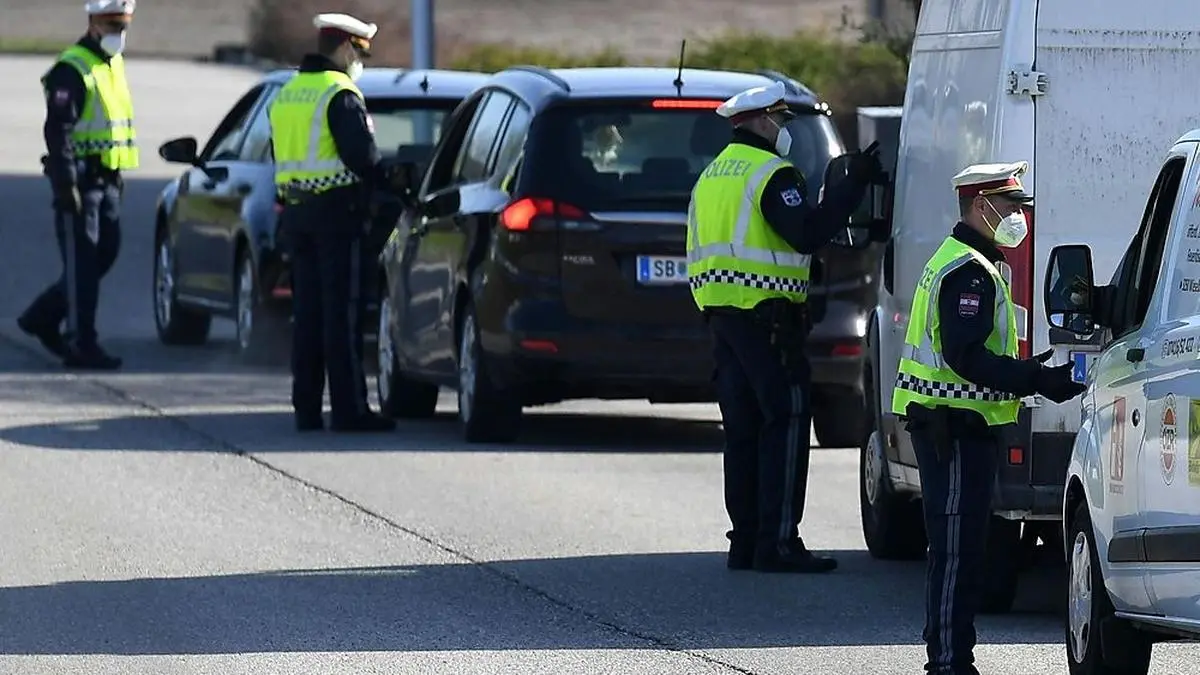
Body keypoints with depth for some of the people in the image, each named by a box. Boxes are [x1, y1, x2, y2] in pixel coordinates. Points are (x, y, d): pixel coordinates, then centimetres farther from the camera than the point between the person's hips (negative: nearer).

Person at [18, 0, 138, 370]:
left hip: (106, 180, 9)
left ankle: (42, 316, 24)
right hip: (80, 180, -9)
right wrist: (66, 184, -22)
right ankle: (81, 345, -2)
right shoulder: (72, 70, -13)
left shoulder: (114, 65, 15)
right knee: (82, 263, -6)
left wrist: (118, 176, 23)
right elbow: (57, 131, -18)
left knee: (104, 255, 11)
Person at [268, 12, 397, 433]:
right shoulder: (341, 95, -12)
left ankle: (307, 409, 11)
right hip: (338, 209, -8)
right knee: (342, 314, -6)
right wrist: (387, 179, -2)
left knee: (307, 313, 10)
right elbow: (362, 156, -18)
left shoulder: (287, 95, 16)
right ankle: (349, 410, -6)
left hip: (296, 209, 8)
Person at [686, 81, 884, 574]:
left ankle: (746, 541, 11)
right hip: (765, 314, -9)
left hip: (720, 311, 9)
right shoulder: (772, 174, -9)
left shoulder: (713, 176, 19)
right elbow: (807, 234, -22)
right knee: (786, 423, -7)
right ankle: (778, 543, -12)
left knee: (742, 429, 11)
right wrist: (854, 186, -17)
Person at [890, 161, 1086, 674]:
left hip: (955, 425, 11)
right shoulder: (970, 272, -15)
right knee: (957, 550, -10)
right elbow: (967, 358, -24)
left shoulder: (959, 263, 20)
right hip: (957, 427, -11)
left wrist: (1027, 371, 17)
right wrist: (1038, 380, -25)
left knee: (960, 549, 15)